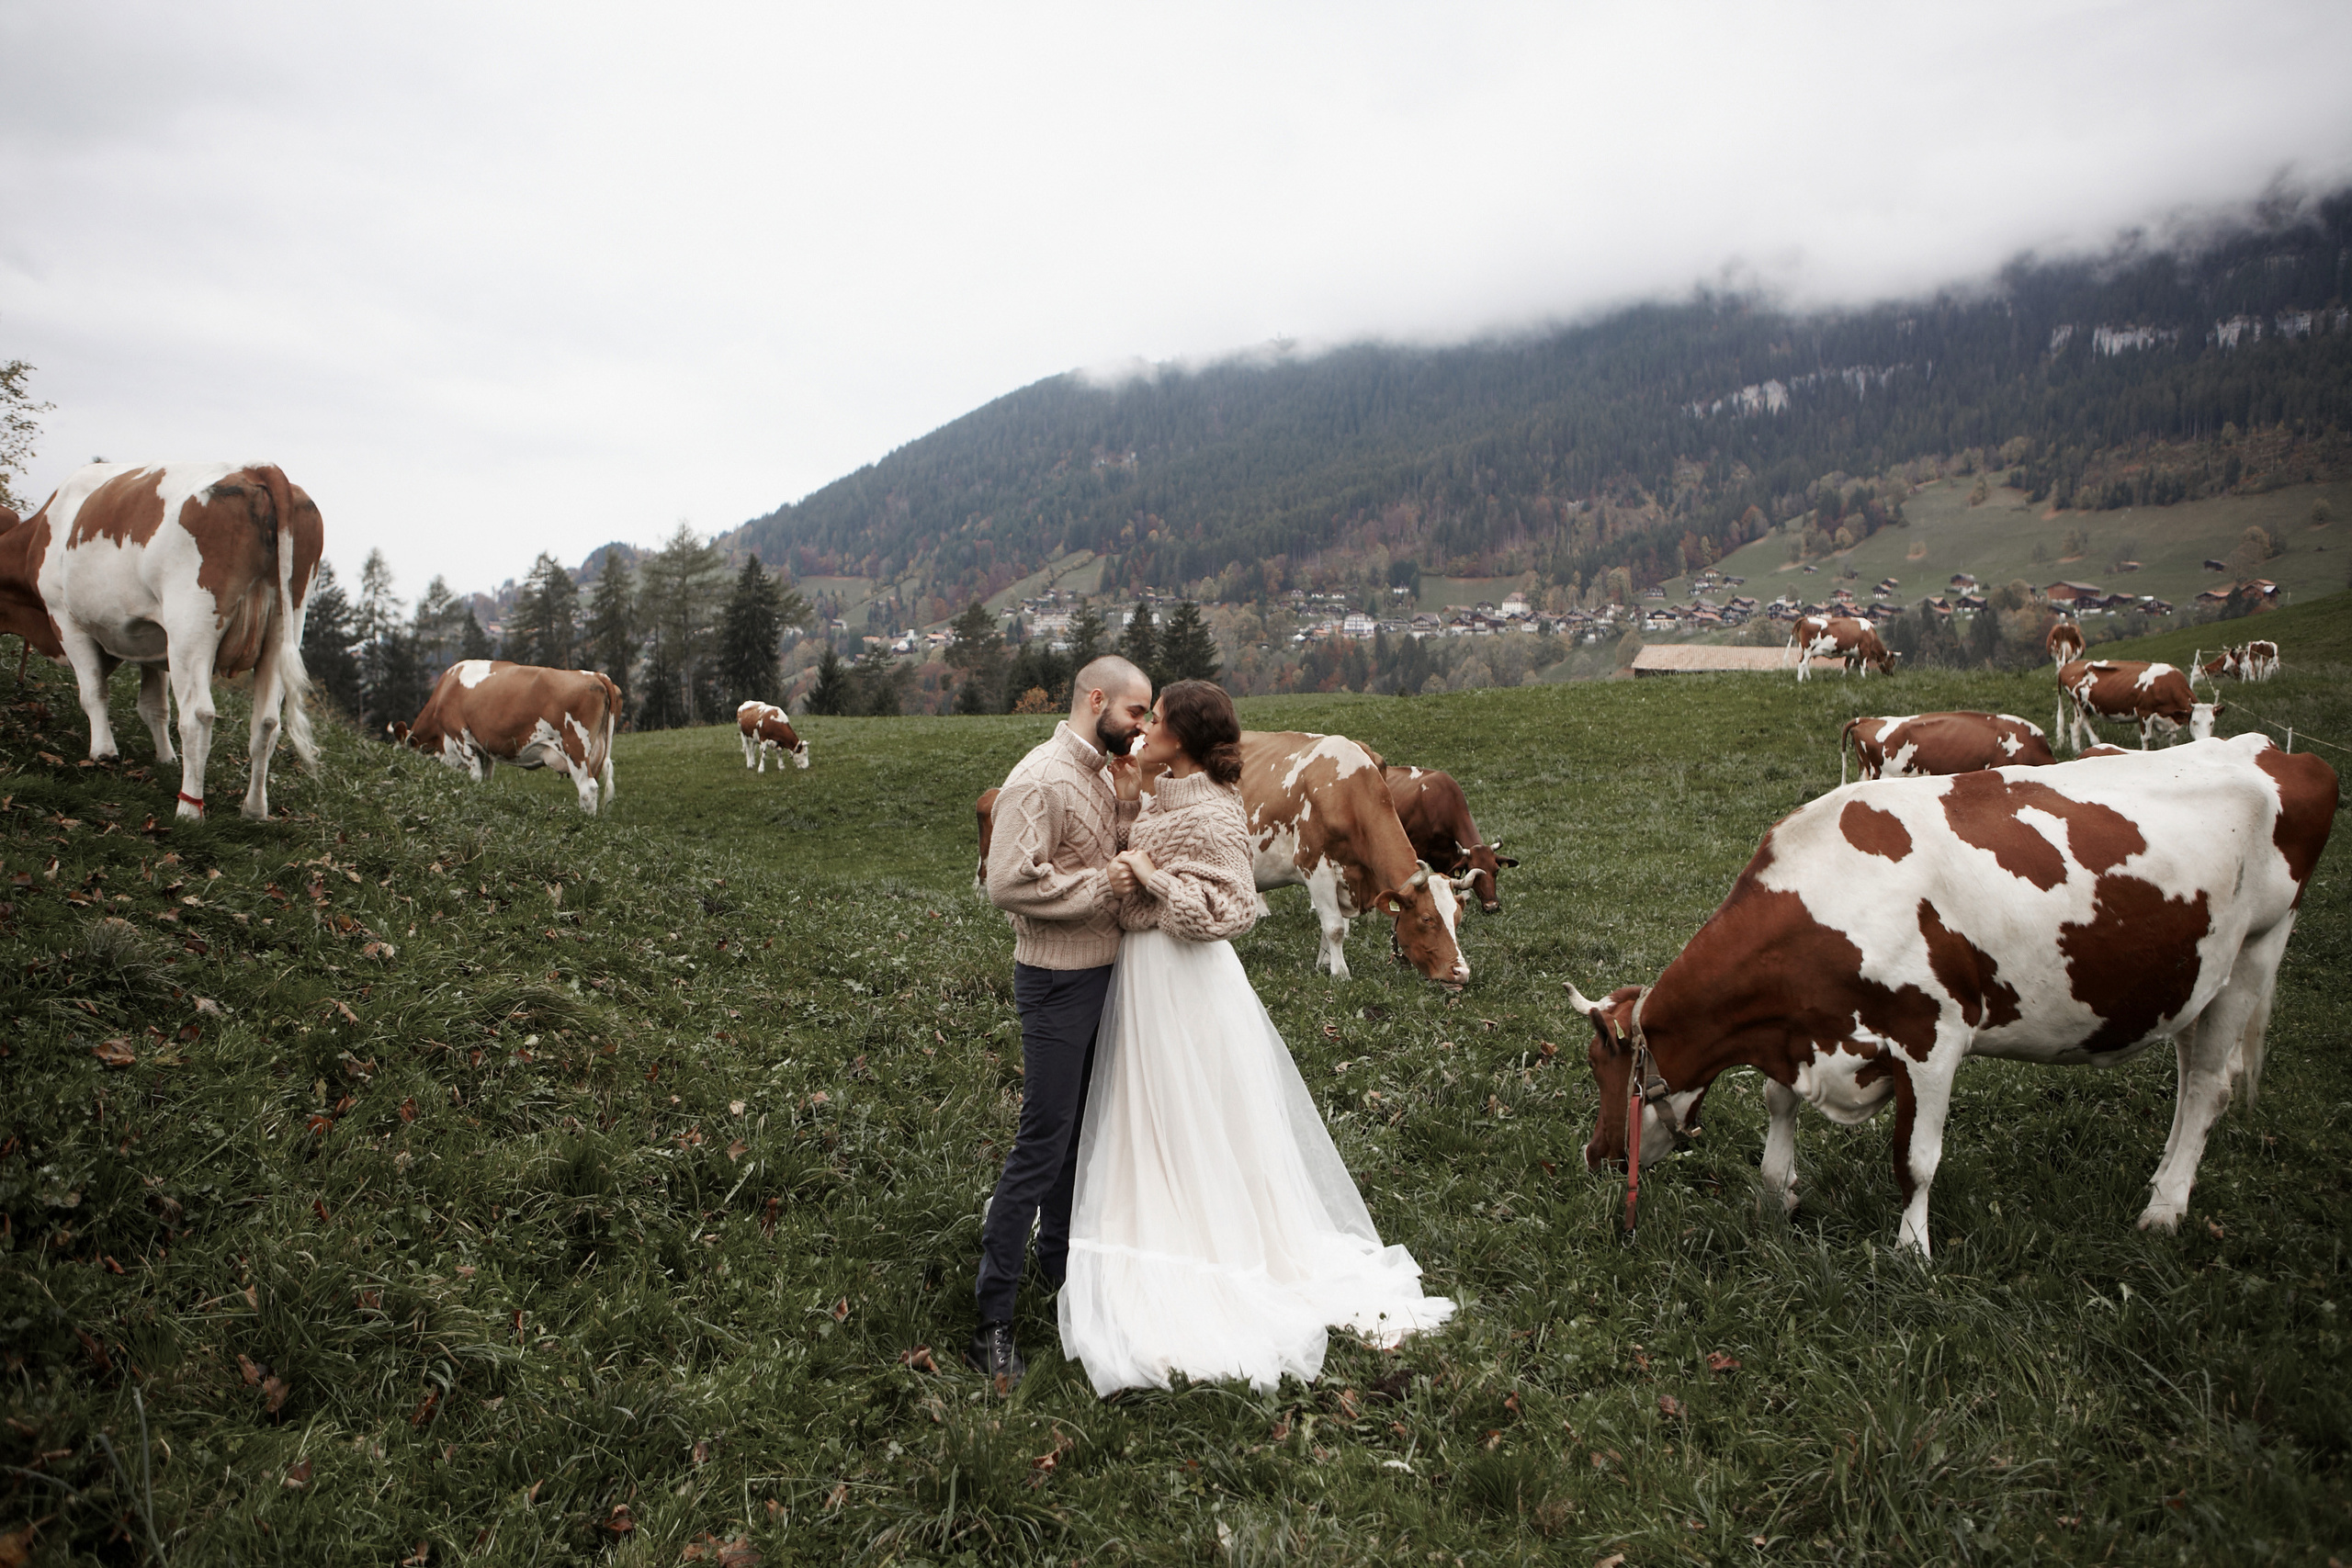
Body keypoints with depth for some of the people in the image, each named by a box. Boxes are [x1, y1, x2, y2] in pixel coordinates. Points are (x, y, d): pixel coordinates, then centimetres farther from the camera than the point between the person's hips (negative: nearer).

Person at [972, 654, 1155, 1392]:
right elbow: (1010, 882, -28)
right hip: (1057, 980, -9)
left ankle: (1059, 1259, 38)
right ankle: (992, 1318, 3)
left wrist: (1128, 803, -1)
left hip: (1103, 973, 9)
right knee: (1043, 1142, -6)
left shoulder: (1102, 773, 9)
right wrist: (1107, 884, -21)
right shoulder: (1041, 780, -20)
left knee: (1080, 1132, 20)